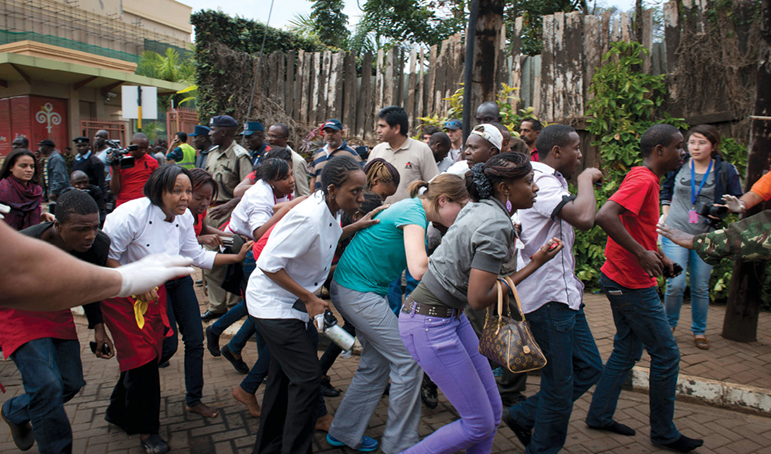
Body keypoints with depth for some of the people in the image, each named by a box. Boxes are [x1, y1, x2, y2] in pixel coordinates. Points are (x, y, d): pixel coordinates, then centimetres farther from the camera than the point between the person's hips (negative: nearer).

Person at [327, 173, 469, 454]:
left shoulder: (416, 211, 11)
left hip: (367, 291, 10)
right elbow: (419, 269, -31)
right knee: (408, 360, -4)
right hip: (358, 291, -10)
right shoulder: (413, 213, -20)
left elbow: (420, 261, 12)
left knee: (376, 363, 16)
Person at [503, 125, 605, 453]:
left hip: (563, 292, 11)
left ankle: (523, 417, 25)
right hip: (548, 296, -11)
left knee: (589, 367, 14)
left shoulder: (550, 181, 17)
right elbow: (584, 217, -34)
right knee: (560, 385, 1)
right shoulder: (542, 182, -18)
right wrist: (586, 180, -16)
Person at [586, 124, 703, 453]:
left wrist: (659, 256, 13)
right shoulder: (643, 180, -19)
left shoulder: (645, 179, 14)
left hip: (622, 281, 10)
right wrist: (642, 254, -30)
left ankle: (599, 415, 26)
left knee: (627, 350, 17)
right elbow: (605, 216, -34)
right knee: (666, 354, 2)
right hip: (633, 285, -10)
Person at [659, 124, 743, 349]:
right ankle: (669, 325, 15)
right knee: (675, 284, -8)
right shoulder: (678, 166, 0)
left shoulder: (725, 170, -2)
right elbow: (666, 189, 19)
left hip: (705, 237, 1)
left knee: (700, 287, 8)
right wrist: (666, 214, 9)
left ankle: (699, 331, 26)